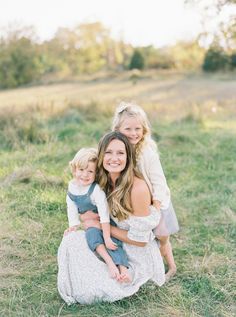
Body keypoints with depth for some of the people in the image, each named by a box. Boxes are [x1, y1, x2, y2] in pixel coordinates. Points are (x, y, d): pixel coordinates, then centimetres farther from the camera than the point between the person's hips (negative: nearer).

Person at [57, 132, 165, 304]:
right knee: (73, 239, -7)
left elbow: (140, 240, -22)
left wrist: (101, 226, -15)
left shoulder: (138, 188, -28)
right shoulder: (105, 182, -5)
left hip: (137, 259, -7)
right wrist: (87, 217, -14)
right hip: (116, 245, 7)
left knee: (88, 292, -15)